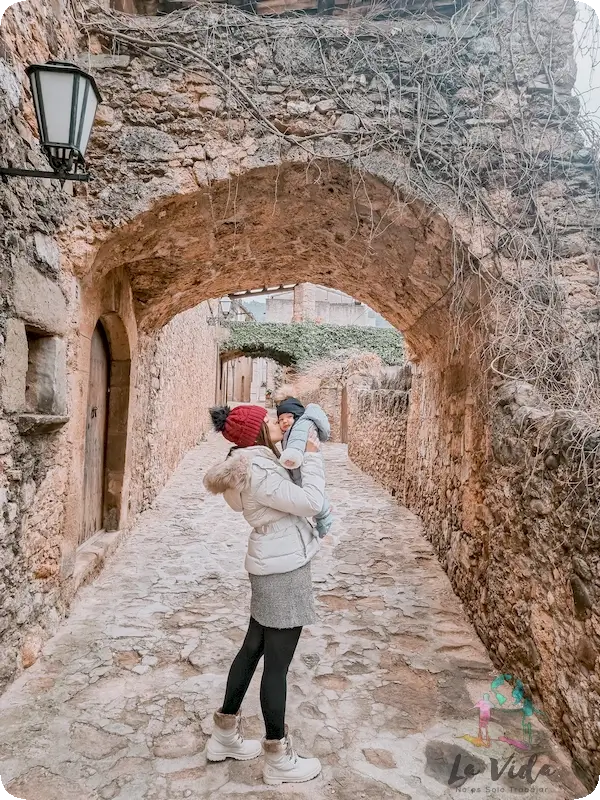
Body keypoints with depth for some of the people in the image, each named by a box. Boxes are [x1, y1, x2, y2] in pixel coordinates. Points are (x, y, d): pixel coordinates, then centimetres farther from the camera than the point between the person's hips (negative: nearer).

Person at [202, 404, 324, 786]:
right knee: (277, 663, 4)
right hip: (283, 569, -10)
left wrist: (303, 455, 5)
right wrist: (313, 457, -12)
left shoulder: (256, 462, 7)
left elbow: (289, 497, 15)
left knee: (253, 648, 20)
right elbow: (311, 502, -23)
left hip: (273, 566, 10)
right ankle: (278, 759, 21)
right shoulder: (257, 472, -23)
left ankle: (225, 736, 35)